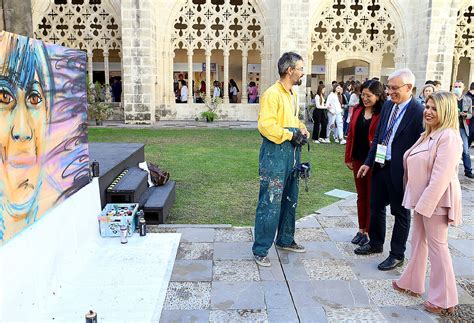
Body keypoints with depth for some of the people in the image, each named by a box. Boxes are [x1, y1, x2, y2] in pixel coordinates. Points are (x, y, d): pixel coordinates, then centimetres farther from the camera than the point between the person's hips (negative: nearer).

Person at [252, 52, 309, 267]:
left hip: (292, 152, 9)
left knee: (290, 199, 18)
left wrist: (301, 129, 7)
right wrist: (290, 135, -18)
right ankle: (260, 250, 6)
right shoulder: (273, 94, -14)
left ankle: (285, 240, 35)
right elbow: (265, 125, -22)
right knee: (270, 202, -5)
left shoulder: (293, 94, 14)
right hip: (275, 154, -9)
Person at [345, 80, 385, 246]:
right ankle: (361, 229, 28)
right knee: (361, 195, 15)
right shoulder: (357, 110, 4)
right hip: (358, 159, 6)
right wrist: (348, 157, 6)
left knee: (372, 197, 8)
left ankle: (369, 232, 20)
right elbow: (351, 134, 7)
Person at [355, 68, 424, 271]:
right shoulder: (387, 106, 6)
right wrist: (368, 162, 8)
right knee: (376, 206, 19)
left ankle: (397, 255, 25)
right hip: (380, 166, 7)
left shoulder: (419, 112, -16)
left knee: (401, 213, 10)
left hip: (400, 171, -7)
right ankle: (375, 243, 39)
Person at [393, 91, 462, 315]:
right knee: (418, 241, 18)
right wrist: (419, 201, 12)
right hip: (421, 197, 9)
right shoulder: (427, 135, 11)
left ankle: (443, 299, 16)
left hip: (436, 199, -9)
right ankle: (412, 282, 33)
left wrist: (425, 204, -23)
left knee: (437, 246, 2)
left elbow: (441, 176, -24)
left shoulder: (448, 136, -19)